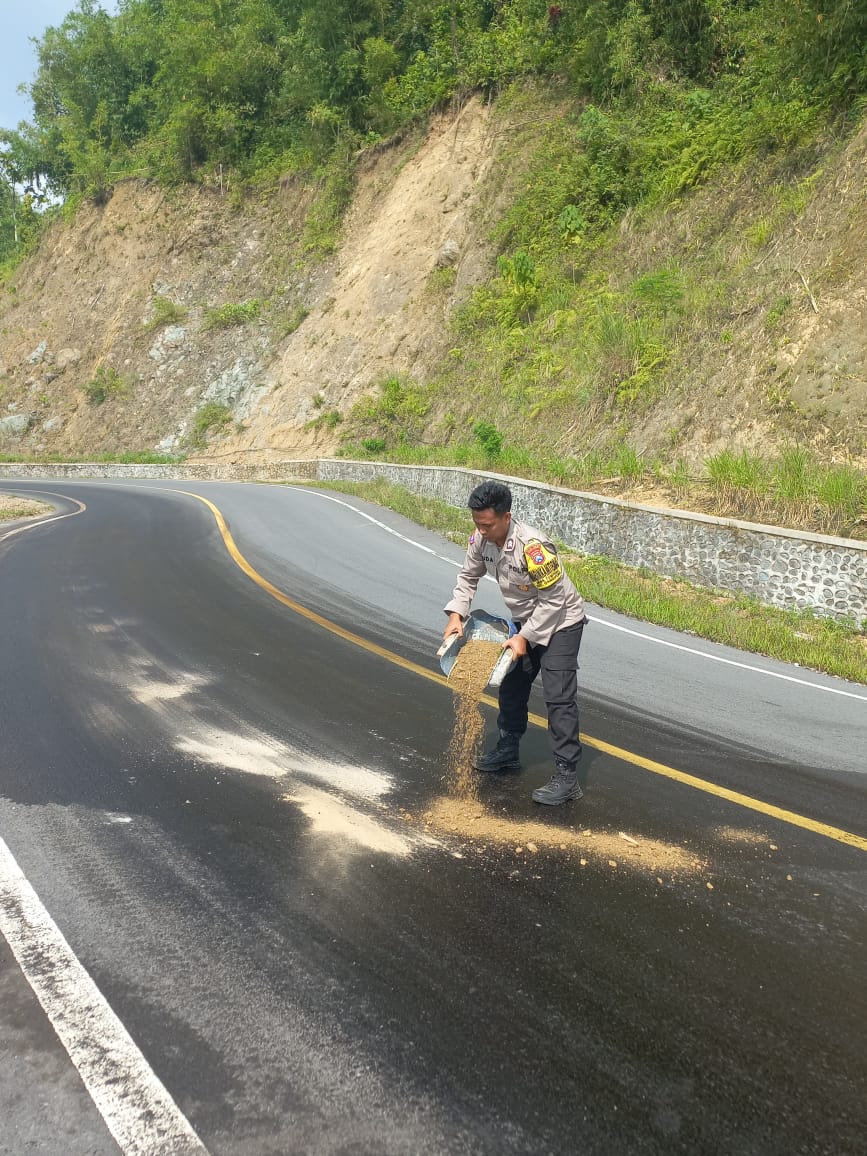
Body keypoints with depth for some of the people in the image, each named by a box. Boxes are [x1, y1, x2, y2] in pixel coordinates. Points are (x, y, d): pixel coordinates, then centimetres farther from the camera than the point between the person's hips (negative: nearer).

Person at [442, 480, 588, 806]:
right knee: (511, 687, 19)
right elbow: (468, 577, 5)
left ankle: (566, 777, -9)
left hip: (560, 623, -8)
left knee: (558, 698, -12)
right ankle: (507, 751, 37)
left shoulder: (532, 546, -34)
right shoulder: (481, 540, -13)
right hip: (525, 621, 8)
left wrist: (525, 638, -24)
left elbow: (554, 600, -26)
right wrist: (456, 614, -9)